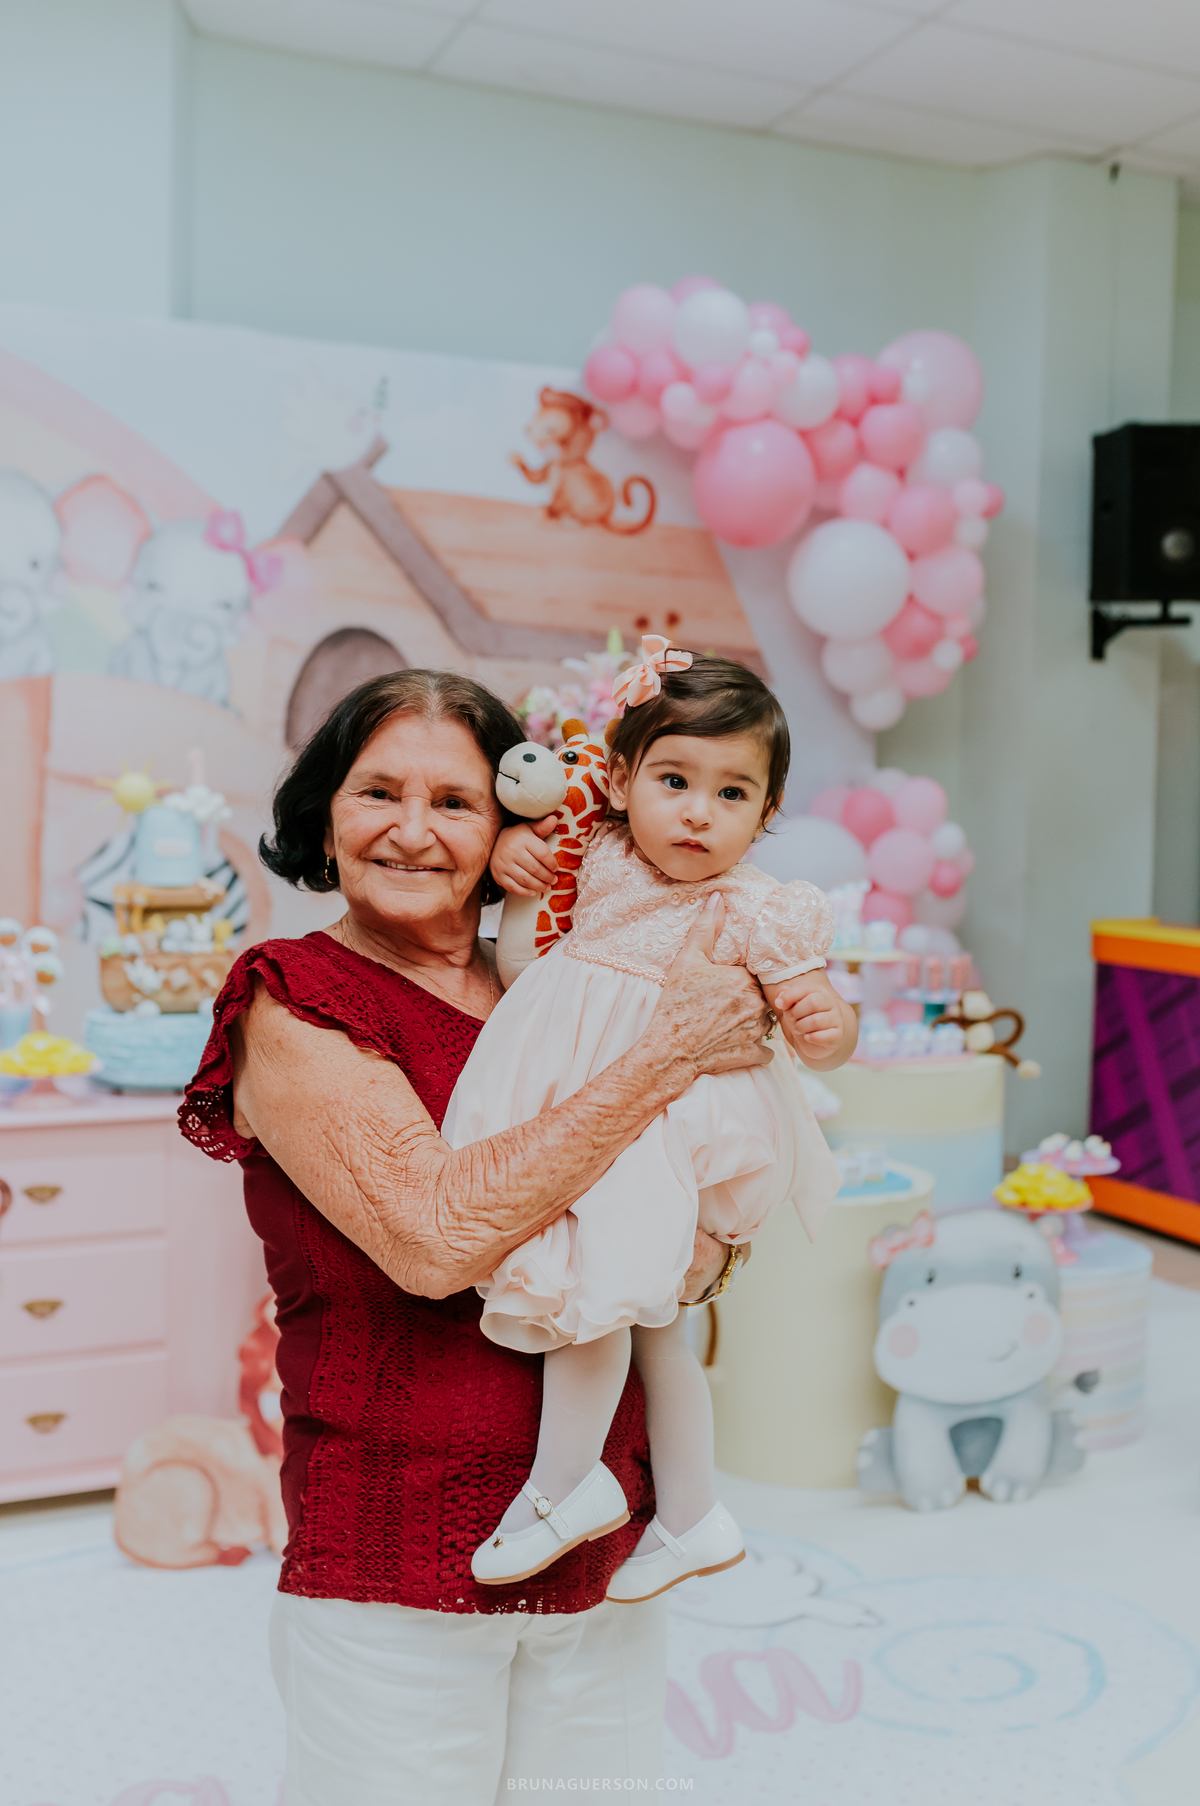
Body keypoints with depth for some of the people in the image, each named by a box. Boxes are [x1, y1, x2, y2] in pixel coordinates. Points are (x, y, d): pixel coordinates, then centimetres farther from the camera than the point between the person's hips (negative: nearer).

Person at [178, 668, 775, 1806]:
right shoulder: (294, 1006, -8)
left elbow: (691, 1262, 10)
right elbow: (435, 1233, -23)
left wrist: (704, 1249, -14)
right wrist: (670, 1051, -19)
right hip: (393, 1578, -5)